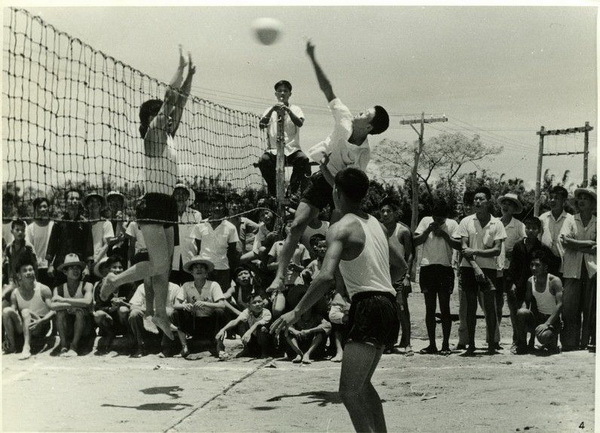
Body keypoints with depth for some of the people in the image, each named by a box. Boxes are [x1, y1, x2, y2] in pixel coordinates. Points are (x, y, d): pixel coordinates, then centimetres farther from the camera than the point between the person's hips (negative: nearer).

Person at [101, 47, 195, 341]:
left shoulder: (168, 135, 14)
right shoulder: (152, 133, -6)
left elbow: (179, 104, 17)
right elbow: (170, 98, -12)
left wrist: (190, 76, 11)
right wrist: (181, 68, -6)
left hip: (167, 205, 8)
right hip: (152, 204, -8)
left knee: (163, 266, 8)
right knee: (159, 265, -11)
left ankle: (158, 314, 14)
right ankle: (115, 280, 7)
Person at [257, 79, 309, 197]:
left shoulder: (295, 109, 11)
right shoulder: (270, 111, 14)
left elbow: (300, 123, -10)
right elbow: (261, 125, -4)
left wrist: (288, 111, -25)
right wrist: (272, 110, -17)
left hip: (292, 149, -1)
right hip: (273, 150, 1)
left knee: (303, 159, -32)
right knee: (263, 161, -30)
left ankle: (295, 191, -18)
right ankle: (273, 192, -13)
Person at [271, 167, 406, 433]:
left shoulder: (341, 228, -9)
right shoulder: (376, 224, 15)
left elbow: (327, 277, -23)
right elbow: (400, 266, 25)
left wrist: (296, 312, -18)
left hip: (368, 308, -9)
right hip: (387, 304, 9)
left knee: (348, 391, -11)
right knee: (362, 384, 22)